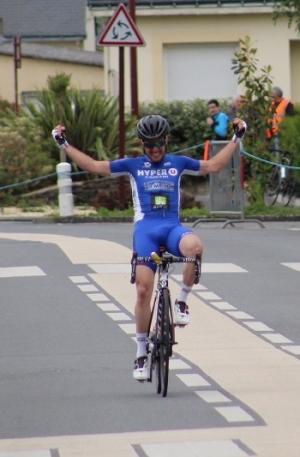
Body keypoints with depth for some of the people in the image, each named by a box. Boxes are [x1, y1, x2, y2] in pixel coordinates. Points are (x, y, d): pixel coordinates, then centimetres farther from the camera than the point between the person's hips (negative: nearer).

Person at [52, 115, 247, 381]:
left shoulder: (178, 164, 17)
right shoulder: (133, 166, 14)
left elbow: (214, 166, 24)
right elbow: (93, 166, 15)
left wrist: (236, 139, 21)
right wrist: (64, 145, 11)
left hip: (172, 227, 0)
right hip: (145, 228, 0)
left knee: (195, 247, -36)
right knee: (144, 290, -11)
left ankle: (182, 301, -15)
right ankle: (141, 352, 1)